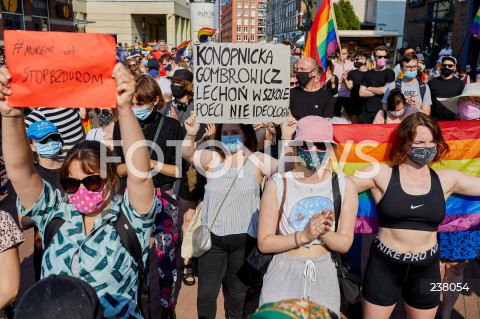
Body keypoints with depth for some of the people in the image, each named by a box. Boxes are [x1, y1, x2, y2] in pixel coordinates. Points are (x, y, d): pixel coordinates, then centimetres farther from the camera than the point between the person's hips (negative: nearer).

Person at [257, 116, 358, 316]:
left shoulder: (344, 186, -5)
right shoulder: (278, 184, -11)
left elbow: (345, 243, -2)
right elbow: (264, 243, -11)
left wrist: (323, 233, -22)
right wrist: (304, 236, -24)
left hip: (324, 276, 2)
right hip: (283, 274, -1)